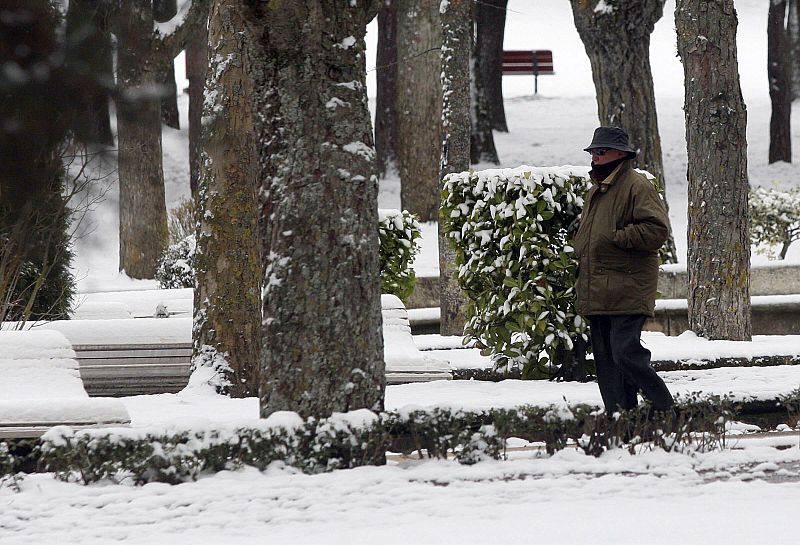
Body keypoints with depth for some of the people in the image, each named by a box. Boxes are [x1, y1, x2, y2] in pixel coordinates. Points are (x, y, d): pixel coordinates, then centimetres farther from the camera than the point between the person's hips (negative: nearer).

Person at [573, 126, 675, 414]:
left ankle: (666, 410, -7)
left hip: (627, 292, -9)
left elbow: (657, 229, -16)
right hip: (596, 296, 9)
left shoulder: (637, 186, -6)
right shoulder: (595, 191, 22)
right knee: (606, 360, 7)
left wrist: (617, 238, -17)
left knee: (625, 352, -17)